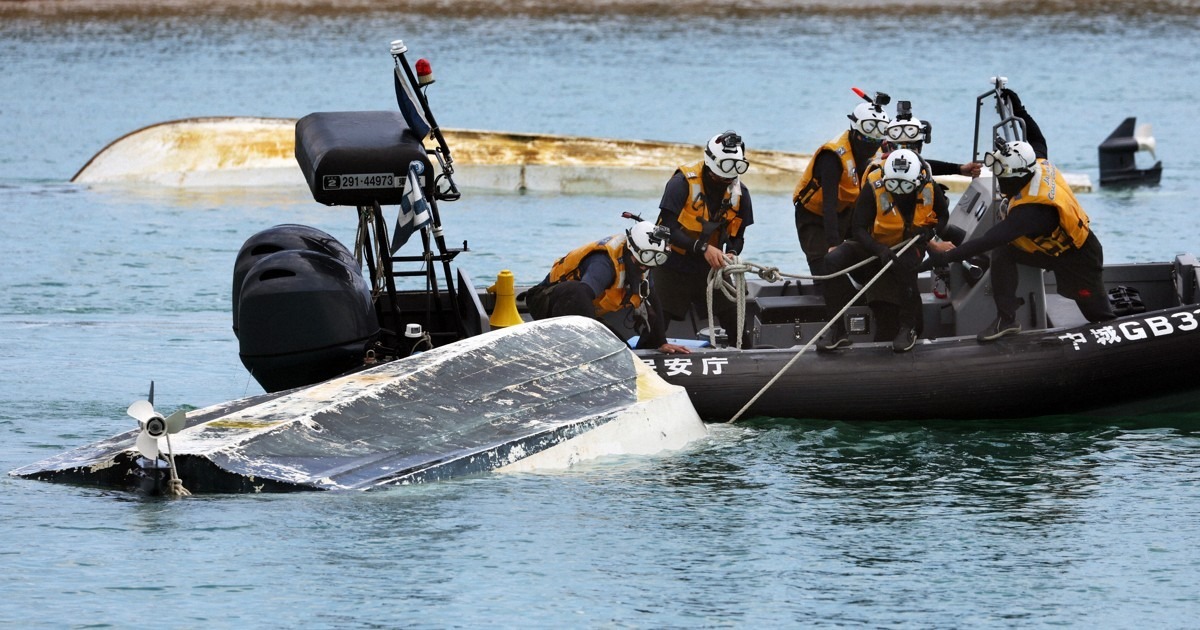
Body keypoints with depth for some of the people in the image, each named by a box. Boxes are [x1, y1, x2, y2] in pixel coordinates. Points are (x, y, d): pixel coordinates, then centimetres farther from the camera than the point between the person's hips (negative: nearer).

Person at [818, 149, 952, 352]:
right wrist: (880, 250, -39)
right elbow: (858, 229, -22)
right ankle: (837, 330, -17)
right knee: (833, 261, -25)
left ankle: (907, 328, -20)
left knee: (904, 265, -38)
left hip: (909, 244, 0)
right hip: (874, 244, 0)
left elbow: (943, 216, 5)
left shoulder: (929, 187, -15)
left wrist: (930, 231, -18)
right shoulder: (874, 186, -23)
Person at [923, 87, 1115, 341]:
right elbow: (1037, 140, 9)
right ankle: (1006, 319, -6)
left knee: (1099, 316, 5)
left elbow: (989, 240, -44)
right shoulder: (1038, 162, -17)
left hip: (1078, 260, -8)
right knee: (1001, 253, -10)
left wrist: (946, 257, -45)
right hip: (1053, 244, 8)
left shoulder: (1031, 211, -40)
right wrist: (1017, 109, 10)